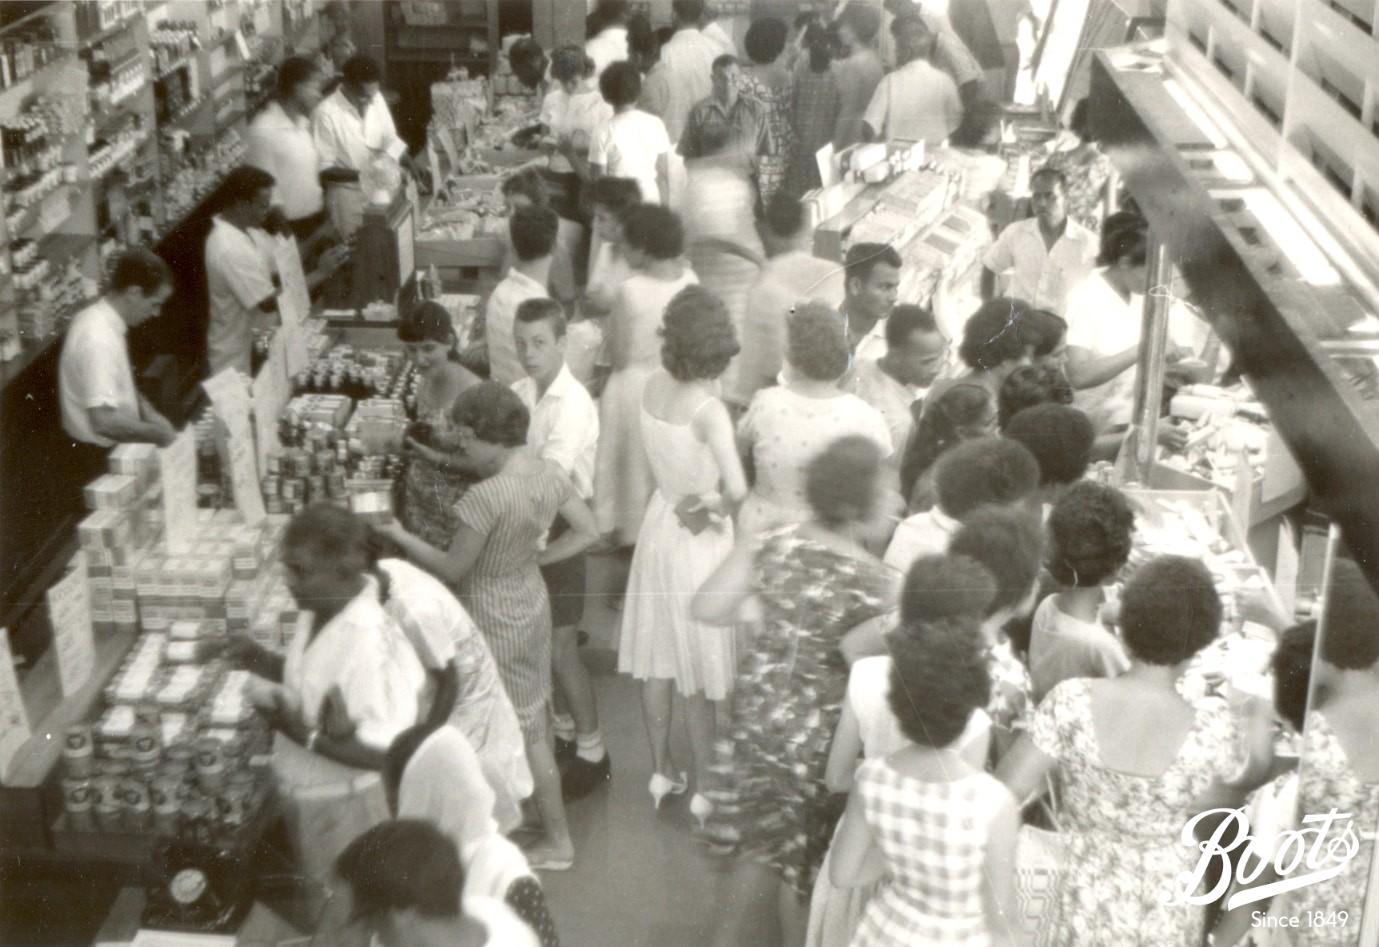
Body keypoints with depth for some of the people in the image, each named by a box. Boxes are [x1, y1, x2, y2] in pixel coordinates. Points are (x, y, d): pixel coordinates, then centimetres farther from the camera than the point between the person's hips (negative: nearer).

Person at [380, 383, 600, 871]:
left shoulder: (487, 496, -31)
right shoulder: (549, 474, -7)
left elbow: (451, 569, -20)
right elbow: (587, 532, 4)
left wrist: (400, 537, -7)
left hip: (496, 621, -8)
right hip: (533, 603, 8)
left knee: (525, 731, 7)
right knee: (536, 712, 23)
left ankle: (559, 841, 21)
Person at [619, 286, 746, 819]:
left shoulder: (654, 387, -9)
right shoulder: (708, 410, -26)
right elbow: (737, 488, -35)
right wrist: (713, 508, -16)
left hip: (659, 526, 6)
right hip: (699, 538, -6)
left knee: (656, 660, 18)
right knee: (699, 674, 8)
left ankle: (661, 773, 33)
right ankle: (701, 789, 20)